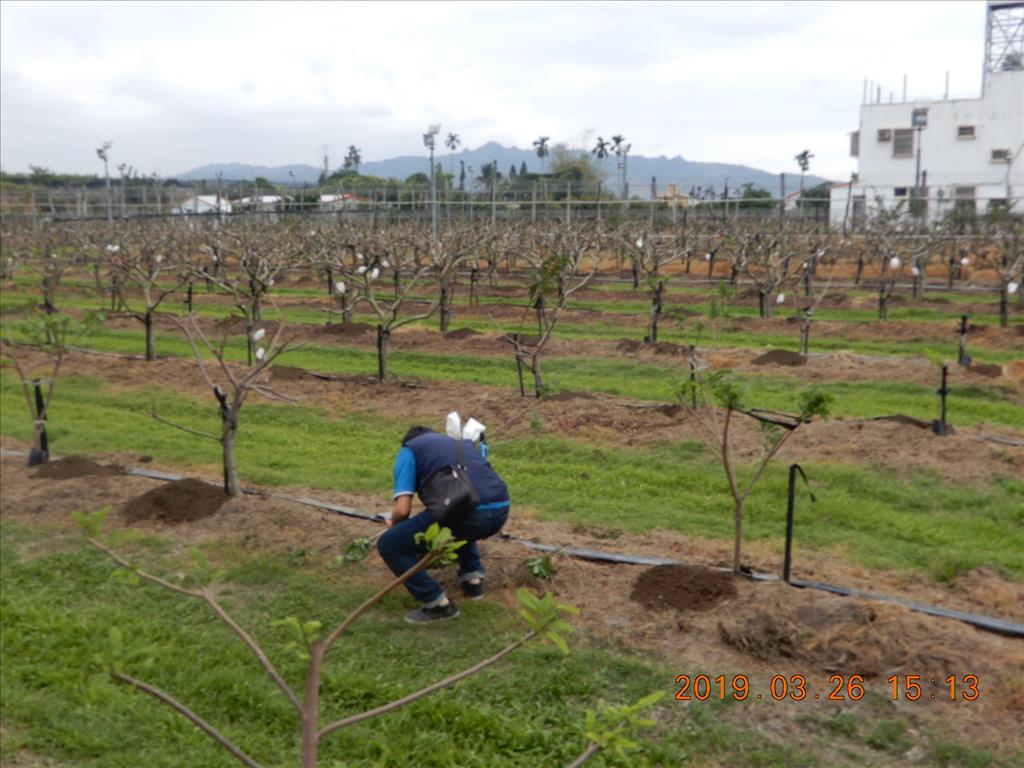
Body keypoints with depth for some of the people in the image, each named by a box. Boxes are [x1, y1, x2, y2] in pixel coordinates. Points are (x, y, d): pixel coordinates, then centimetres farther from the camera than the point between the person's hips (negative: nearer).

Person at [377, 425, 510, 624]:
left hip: (466, 513, -7)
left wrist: (393, 524, 28)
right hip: (500, 512, 7)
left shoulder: (408, 451, 16)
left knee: (388, 545, 11)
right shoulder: (464, 442, 33)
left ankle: (438, 604, 8)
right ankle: (472, 578, 29)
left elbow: (402, 509, 3)